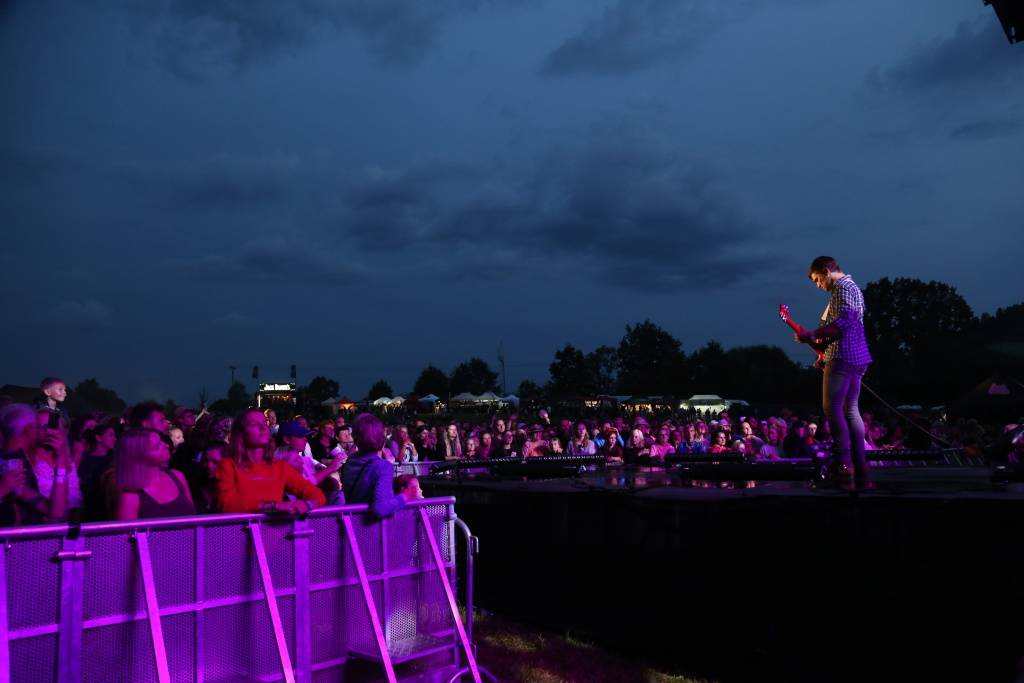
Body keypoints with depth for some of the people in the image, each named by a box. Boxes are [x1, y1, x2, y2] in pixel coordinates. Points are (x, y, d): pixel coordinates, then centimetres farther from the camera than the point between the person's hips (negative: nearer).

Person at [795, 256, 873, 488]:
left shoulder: (843, 287, -7)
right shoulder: (852, 288, 25)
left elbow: (843, 323, -21)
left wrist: (812, 336, -17)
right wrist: (827, 354, 22)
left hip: (844, 356, -10)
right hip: (857, 358, 10)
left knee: (832, 407, -12)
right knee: (850, 410, 8)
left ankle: (842, 463, -18)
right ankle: (860, 473, 7)